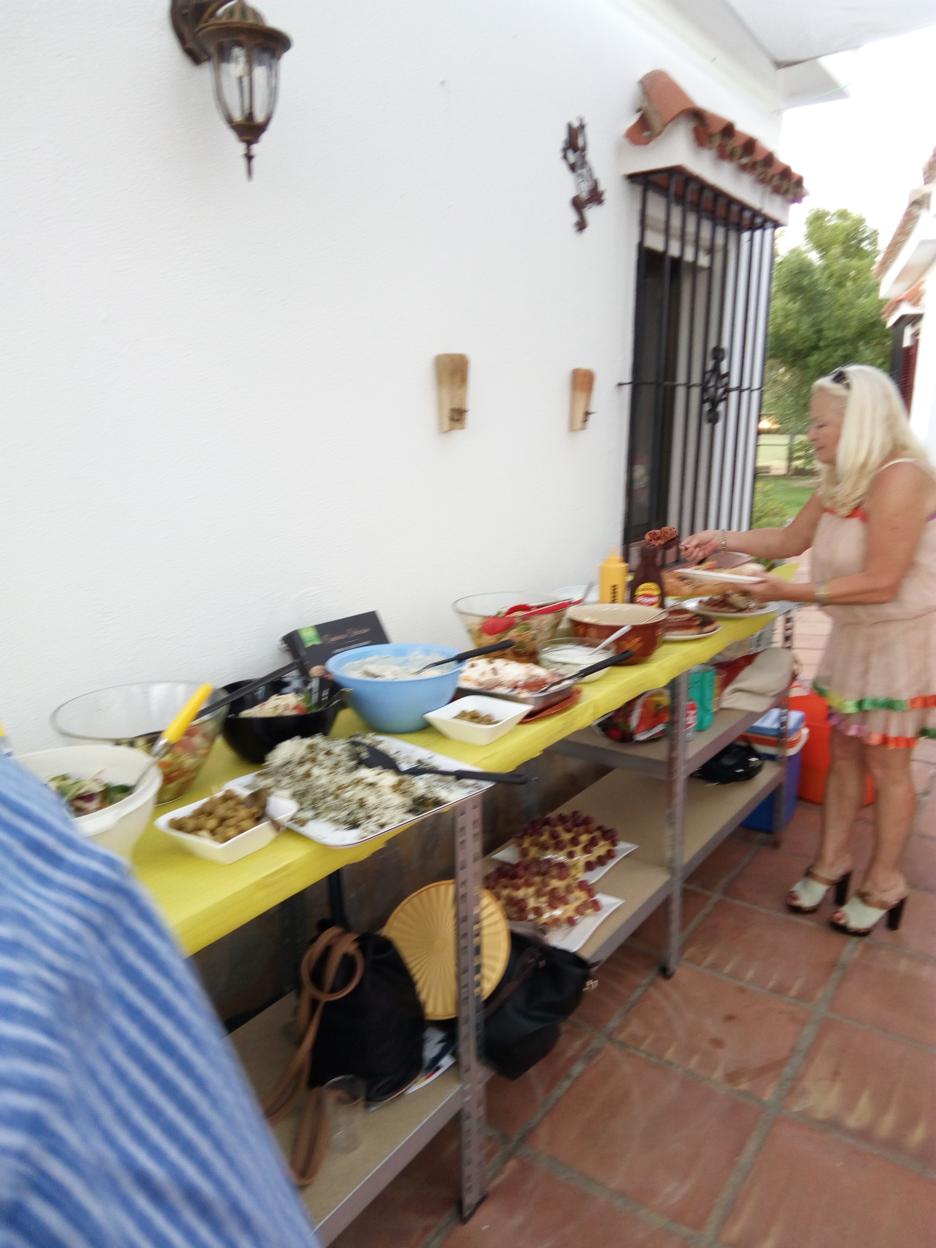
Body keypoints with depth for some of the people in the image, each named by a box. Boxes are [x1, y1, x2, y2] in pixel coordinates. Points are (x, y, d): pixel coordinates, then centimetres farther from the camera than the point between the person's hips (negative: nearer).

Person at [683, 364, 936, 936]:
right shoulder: (842, 482, 4)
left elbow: (881, 583, -26)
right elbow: (793, 538, 13)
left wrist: (790, 593, -25)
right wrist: (724, 539, 1)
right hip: (854, 634, 8)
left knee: (886, 761, 4)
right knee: (844, 751, 14)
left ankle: (885, 883, 23)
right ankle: (832, 861, 29)